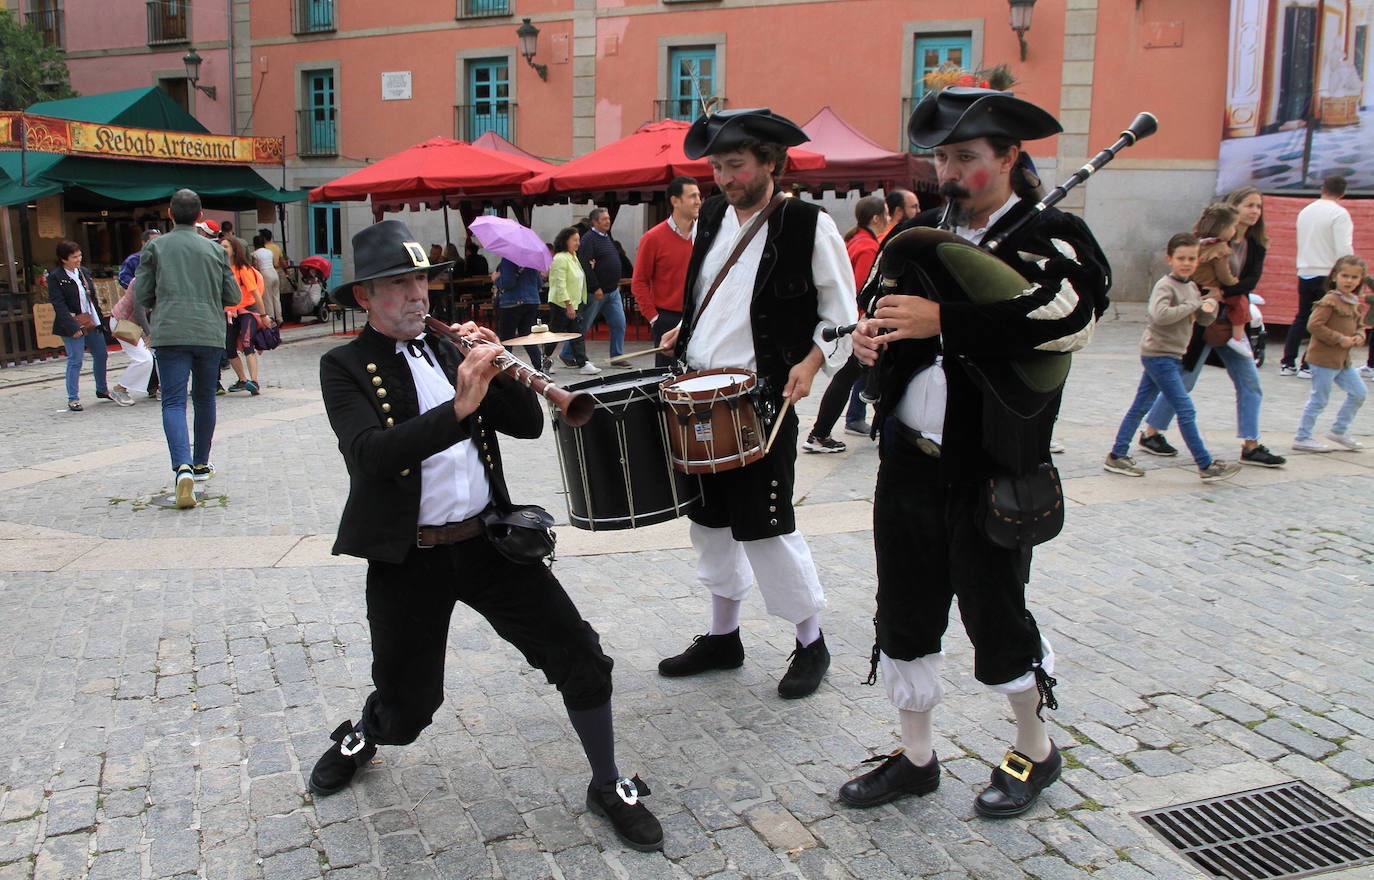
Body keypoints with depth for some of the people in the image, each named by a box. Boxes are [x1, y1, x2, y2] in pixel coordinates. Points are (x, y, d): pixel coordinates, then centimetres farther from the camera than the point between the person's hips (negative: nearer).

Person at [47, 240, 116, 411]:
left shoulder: (83, 272, 10)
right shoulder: (55, 277, -10)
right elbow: (59, 306, -14)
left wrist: (100, 319, 12)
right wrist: (73, 328, -19)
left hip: (92, 323, 7)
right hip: (72, 325, -7)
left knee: (101, 355, 13)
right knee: (75, 360, -6)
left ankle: (102, 390, 32)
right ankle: (73, 399, 4)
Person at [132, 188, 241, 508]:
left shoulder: (155, 247, 4)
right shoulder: (215, 249, 8)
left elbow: (142, 295, 4)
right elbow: (233, 296, 9)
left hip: (169, 334, -2)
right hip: (209, 333, 2)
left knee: (173, 402, -5)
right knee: (205, 399, 16)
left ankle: (183, 467, -25)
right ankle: (201, 463, 28)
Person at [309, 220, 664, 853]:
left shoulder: (448, 348, 10)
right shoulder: (345, 368, -4)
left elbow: (528, 424, 5)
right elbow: (371, 454, -24)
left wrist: (494, 370, -12)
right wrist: (458, 408, -35)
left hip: (488, 539, 4)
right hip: (407, 558, -3)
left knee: (581, 657, -4)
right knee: (407, 708, 8)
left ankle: (609, 788, 16)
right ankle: (357, 741, 45)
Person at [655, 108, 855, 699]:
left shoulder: (810, 226, -8)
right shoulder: (711, 218, 10)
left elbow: (842, 317, -4)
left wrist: (809, 364, -18)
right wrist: (682, 332, 9)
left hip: (763, 400, -6)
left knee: (767, 529, -3)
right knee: (710, 519, 13)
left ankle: (811, 644, 17)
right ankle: (722, 638, 30)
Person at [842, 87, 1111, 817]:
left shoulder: (1049, 237, -7)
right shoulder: (919, 232, 10)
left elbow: (1070, 315, -27)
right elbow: (888, 309, 20)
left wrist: (943, 320, -31)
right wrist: (869, 334, -5)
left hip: (991, 474, -5)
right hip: (908, 458, 6)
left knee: (995, 616, 8)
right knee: (905, 613, 12)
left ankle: (1036, 750, 34)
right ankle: (916, 757, 31)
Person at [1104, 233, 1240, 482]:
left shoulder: (1192, 286, 13)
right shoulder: (1165, 286, -14)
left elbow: (1205, 320, 16)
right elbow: (1160, 314, -32)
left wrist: (1209, 305, -5)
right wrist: (1192, 306, -21)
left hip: (1173, 356, 9)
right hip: (1158, 355, -9)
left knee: (1140, 406, 11)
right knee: (1185, 410, -7)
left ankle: (1117, 456, 17)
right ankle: (1206, 466, -2)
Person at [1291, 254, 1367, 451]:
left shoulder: (1356, 304, 12)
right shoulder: (1330, 301, -14)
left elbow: (1357, 326, 25)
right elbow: (1314, 325, -21)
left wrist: (1359, 336, 1)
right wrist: (1340, 339, -21)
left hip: (1343, 359, 9)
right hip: (1324, 358, -9)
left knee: (1358, 392, 10)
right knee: (1319, 399, -3)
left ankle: (1339, 431, 23)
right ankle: (1302, 437, 6)